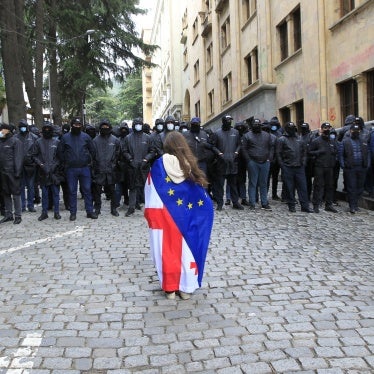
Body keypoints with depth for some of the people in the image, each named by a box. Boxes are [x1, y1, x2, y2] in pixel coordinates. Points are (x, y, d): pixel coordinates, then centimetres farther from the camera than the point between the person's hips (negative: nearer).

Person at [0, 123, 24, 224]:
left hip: (12, 172, -7)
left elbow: (18, 157, -11)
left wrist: (17, 172, -17)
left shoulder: (15, 141, -6)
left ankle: (18, 216, 4)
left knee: (16, 193, -2)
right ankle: (8, 215, 20)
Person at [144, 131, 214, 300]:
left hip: (165, 217, -1)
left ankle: (170, 288, 15)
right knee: (186, 250, 10)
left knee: (168, 250, 9)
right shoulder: (190, 164, -2)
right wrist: (193, 212, 5)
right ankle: (186, 288, 16)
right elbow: (201, 195, -2)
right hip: (186, 217, 1)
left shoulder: (159, 164, -8)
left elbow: (150, 192, -8)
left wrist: (150, 214, -2)